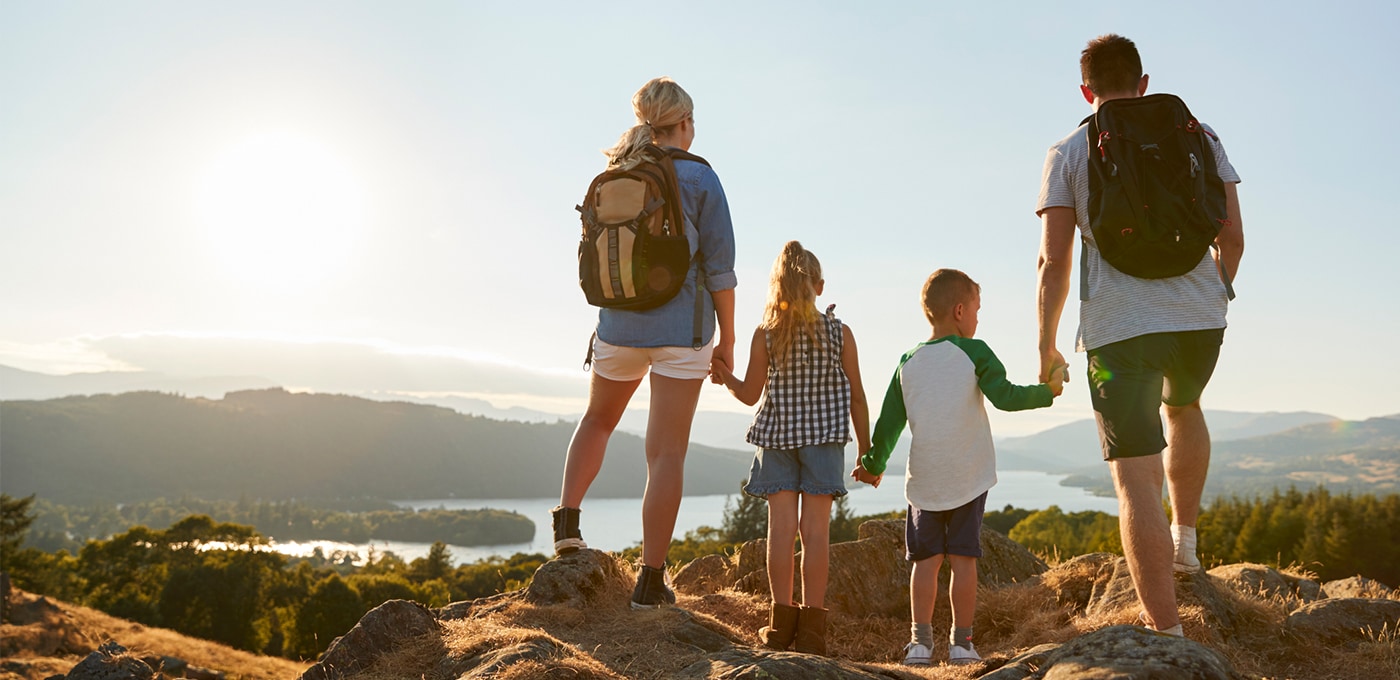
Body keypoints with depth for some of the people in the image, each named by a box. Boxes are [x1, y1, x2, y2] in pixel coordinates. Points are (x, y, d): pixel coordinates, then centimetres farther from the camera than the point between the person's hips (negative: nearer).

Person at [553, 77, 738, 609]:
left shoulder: (611, 177, 6)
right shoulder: (698, 178, -6)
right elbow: (719, 266, -7)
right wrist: (727, 340, 1)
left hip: (619, 324, 4)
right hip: (682, 329, -4)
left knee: (598, 418, 29)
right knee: (666, 453, 0)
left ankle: (567, 519, 17)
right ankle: (651, 580, 5)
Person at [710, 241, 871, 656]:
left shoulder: (766, 334, -4)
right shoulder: (840, 333, -2)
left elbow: (750, 395, -3)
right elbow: (856, 397, 0)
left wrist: (725, 377, 16)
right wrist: (866, 450, 8)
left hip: (777, 435, 0)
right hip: (823, 438, 0)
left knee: (782, 525, 2)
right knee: (816, 528, 0)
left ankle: (781, 621, 5)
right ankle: (811, 625, 3)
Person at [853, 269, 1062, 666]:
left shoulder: (908, 362, 7)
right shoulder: (974, 353, -3)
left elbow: (888, 424, 8)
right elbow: (1005, 397, -11)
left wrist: (873, 465, 21)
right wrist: (1047, 391, 5)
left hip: (923, 481, 2)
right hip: (968, 479, -2)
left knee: (925, 560, 7)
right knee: (964, 559, 3)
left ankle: (920, 640, 2)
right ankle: (961, 641, 7)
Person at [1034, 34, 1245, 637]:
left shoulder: (1069, 152, 3)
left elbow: (1054, 261, -4)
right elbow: (1232, 236, 8)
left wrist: (1046, 346, 6)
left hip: (1119, 327, -3)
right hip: (1200, 317, 4)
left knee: (1135, 475, -2)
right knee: (1183, 407, 35)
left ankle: (1166, 630, -4)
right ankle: (1185, 538, 36)